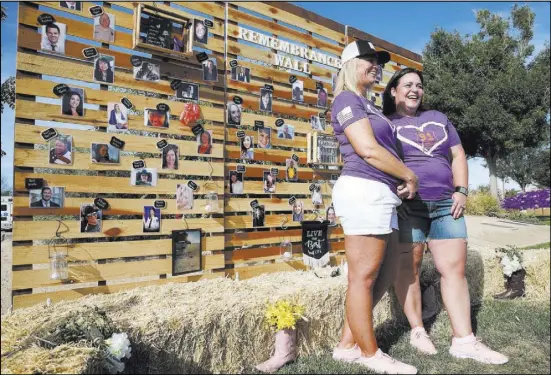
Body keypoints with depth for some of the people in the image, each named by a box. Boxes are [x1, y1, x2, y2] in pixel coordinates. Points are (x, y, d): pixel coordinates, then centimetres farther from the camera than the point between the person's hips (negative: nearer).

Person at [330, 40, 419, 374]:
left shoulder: (368, 105, 26)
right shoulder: (347, 100, -3)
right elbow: (368, 150, -14)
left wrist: (403, 179, 8)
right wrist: (409, 175, -3)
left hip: (381, 195, 10)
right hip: (363, 192, -10)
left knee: (385, 276, 13)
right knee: (363, 278, -1)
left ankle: (347, 345, 23)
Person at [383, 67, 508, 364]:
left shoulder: (438, 118, 20)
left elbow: (458, 155, 17)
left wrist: (461, 191, 4)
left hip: (445, 204, 5)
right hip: (407, 205, -4)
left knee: (454, 268, 1)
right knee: (408, 268, -1)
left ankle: (464, 340, 7)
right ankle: (417, 331, 15)